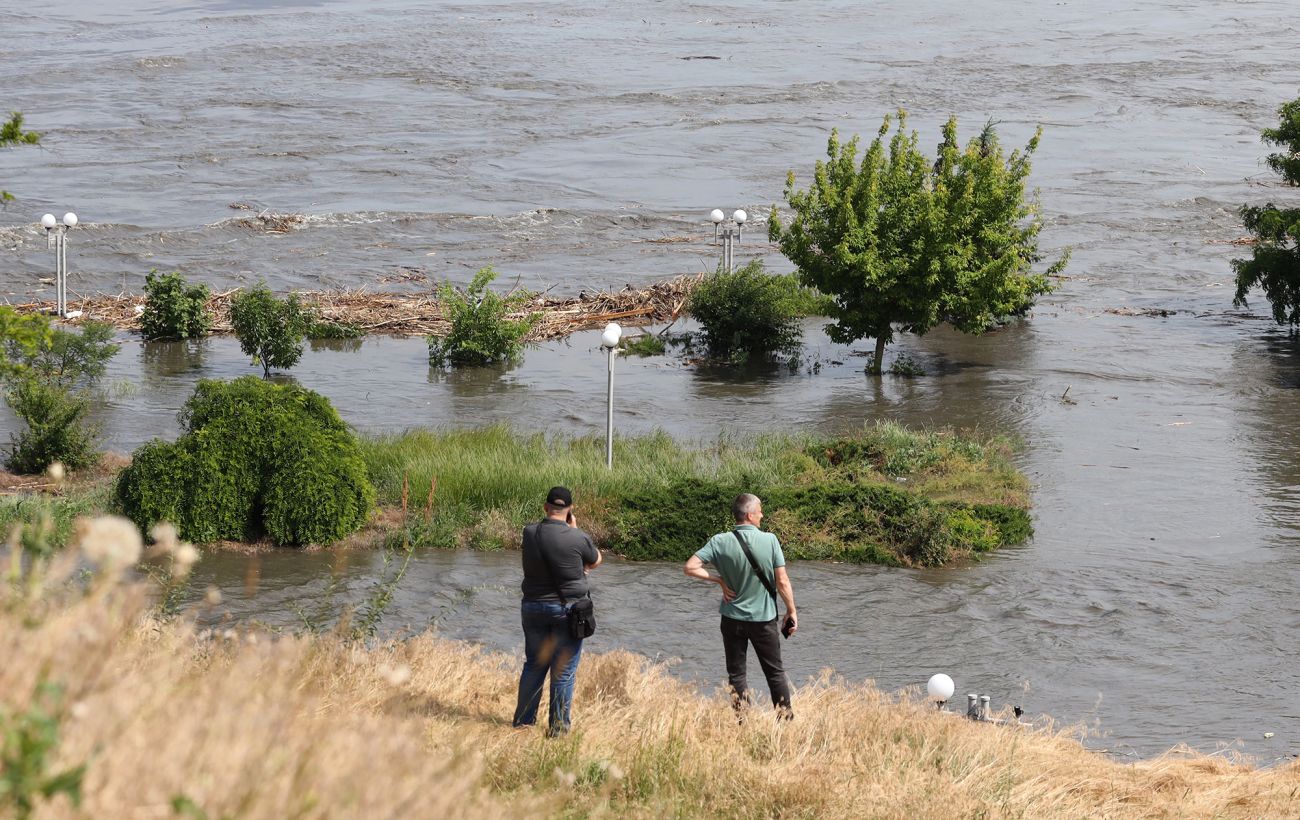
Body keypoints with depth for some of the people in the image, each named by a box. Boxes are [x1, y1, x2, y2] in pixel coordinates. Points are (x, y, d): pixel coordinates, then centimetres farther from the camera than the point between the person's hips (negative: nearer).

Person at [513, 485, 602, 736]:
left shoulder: (529, 533, -4)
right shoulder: (578, 538, -15)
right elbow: (595, 562, 5)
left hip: (533, 608, 4)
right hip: (567, 610, -4)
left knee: (534, 665, 17)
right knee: (563, 671, 3)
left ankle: (523, 720, 21)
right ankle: (558, 728, 5)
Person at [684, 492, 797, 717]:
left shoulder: (720, 542, -10)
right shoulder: (769, 540, -14)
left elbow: (691, 568, -14)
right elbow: (782, 581, -11)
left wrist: (720, 580, -4)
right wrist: (791, 611, 1)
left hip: (732, 618, 1)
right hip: (764, 618, -1)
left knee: (736, 674, 11)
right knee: (775, 672, 14)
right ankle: (786, 719, 17)